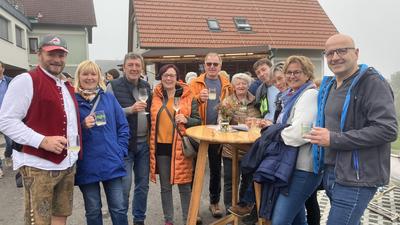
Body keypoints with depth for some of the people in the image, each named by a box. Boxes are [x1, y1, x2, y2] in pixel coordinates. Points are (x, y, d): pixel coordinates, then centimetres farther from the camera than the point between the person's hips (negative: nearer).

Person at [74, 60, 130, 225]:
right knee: (93, 211, 13)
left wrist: (120, 151, -1)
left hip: (111, 162, 1)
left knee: (118, 208, 7)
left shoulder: (109, 98, 6)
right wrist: (82, 126, -16)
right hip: (87, 165, -1)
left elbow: (123, 126, 8)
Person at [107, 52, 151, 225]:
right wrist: (130, 109, -24)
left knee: (143, 184, 14)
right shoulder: (113, 86, -6)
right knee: (124, 186, 0)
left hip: (144, 143, 5)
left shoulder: (146, 86, 10)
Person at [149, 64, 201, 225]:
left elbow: (197, 120, 4)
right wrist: (151, 145, 6)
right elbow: (150, 120, 13)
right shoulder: (155, 97, 5)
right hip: (161, 146, 2)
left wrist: (185, 120, -17)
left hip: (180, 146, -2)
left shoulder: (187, 96, 1)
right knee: (165, 187, 13)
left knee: (184, 185, 6)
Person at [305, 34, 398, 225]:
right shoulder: (329, 86, 13)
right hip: (331, 173, 8)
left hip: (355, 179, -8)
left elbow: (387, 130, -22)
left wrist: (334, 139, -21)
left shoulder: (372, 82, -12)